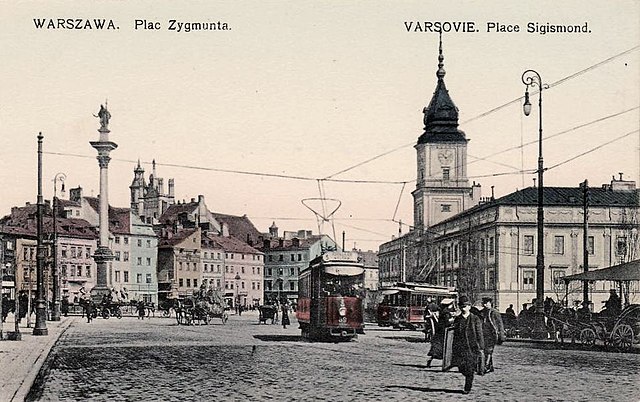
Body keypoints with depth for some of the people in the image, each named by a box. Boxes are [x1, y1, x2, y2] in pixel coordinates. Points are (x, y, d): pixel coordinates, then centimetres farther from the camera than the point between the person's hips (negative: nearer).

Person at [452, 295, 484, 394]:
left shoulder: (475, 319, 0)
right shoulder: (457, 319, 9)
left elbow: (479, 335, -1)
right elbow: (455, 335, 13)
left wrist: (481, 349, -5)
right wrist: (454, 349, 11)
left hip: (472, 348, -3)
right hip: (460, 348, 3)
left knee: (470, 370, -4)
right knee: (461, 368, -1)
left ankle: (467, 388, 9)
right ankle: (469, 379, 30)